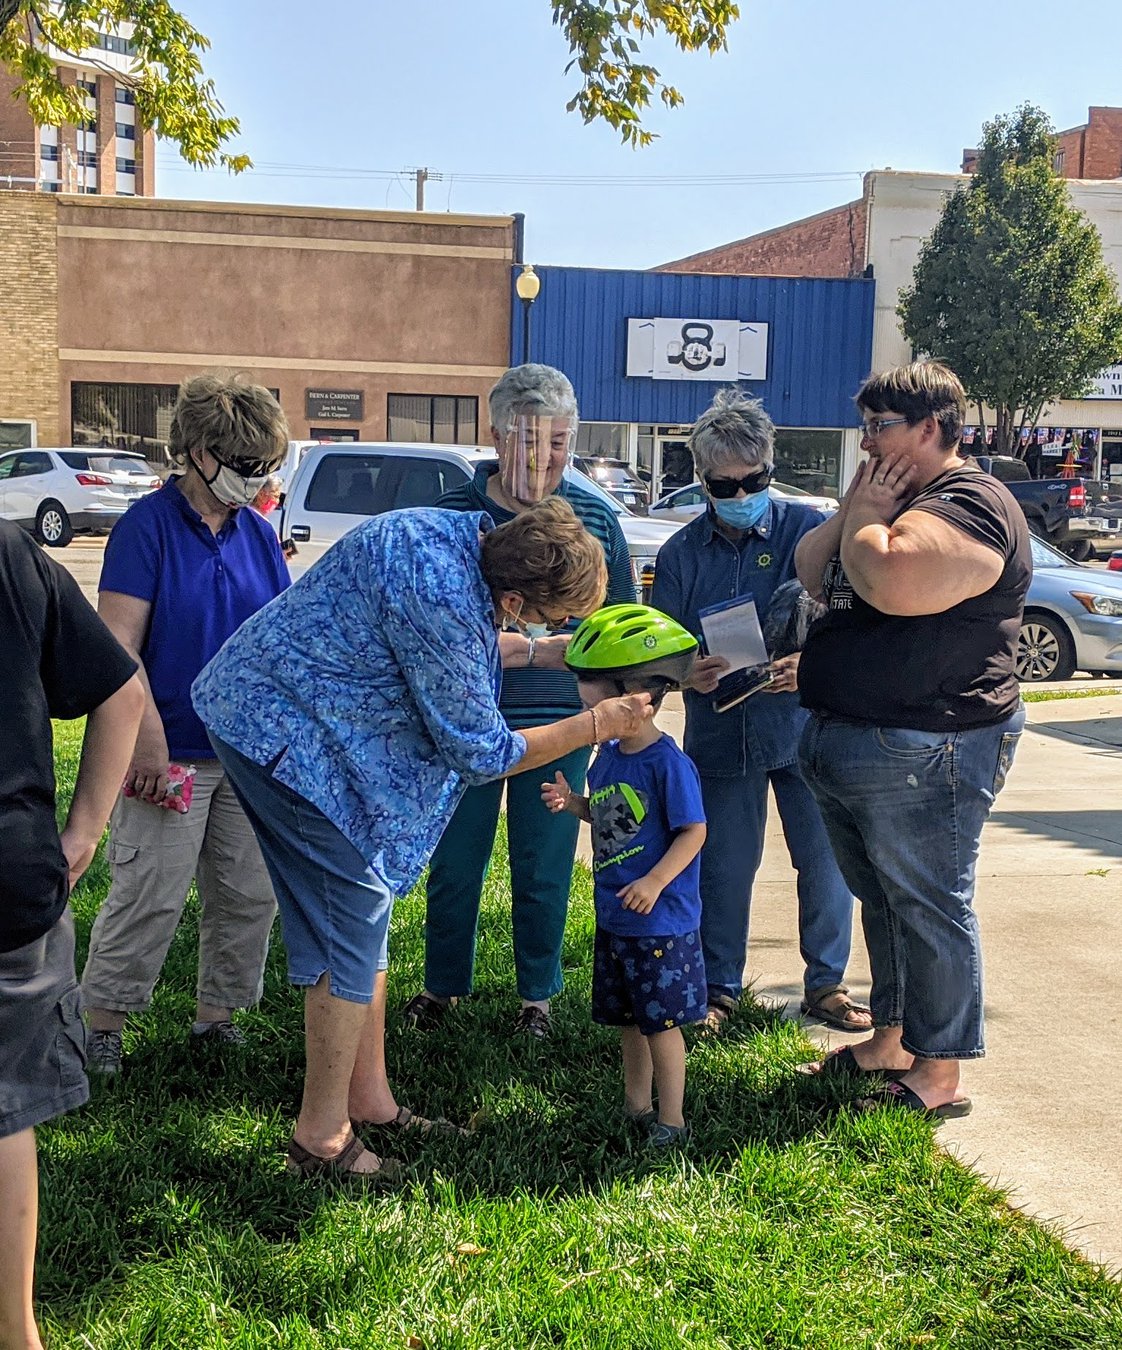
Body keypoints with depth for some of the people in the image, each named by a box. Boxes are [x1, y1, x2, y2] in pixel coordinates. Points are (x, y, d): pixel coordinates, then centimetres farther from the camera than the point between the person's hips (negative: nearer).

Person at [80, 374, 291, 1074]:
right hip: (174, 753, -6)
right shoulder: (148, 524, -9)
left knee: (251, 895, 10)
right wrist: (148, 740, -18)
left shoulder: (258, 533, 8)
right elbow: (118, 646, -14)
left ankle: (216, 1015, 26)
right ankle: (103, 1024, 14)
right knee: (150, 897, -3)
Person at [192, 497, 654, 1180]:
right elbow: (478, 751, -17)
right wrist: (596, 726, -9)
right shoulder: (441, 598, -30)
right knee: (353, 926, -6)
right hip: (286, 732, -10)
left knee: (365, 917, 14)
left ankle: (369, 1101, 24)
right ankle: (322, 1137, 5)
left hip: (273, 706, 10)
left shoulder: (462, 533, -2)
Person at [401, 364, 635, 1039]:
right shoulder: (455, 511, -6)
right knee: (455, 863, 11)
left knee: (543, 870, 10)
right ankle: (444, 984, 32)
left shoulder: (594, 516, 0)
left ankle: (537, 994, 29)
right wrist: (530, 650, -20)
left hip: (559, 725, 1)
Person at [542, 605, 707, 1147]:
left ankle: (670, 1118, 16)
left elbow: (693, 830, -18)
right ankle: (636, 1105, 33)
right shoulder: (607, 757, 4)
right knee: (628, 1019, 19)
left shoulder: (667, 762, -20)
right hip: (613, 918, 8)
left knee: (661, 1021, 3)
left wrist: (654, 883, -26)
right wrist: (572, 802, -1)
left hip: (660, 920, -8)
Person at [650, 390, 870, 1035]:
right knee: (723, 869, 8)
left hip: (806, 731, -1)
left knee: (826, 862, 4)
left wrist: (812, 664, -25)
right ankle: (719, 988, 24)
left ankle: (827, 984, 21)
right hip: (721, 736, 2)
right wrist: (687, 673, -19)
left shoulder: (809, 529, -3)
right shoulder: (681, 553, 4)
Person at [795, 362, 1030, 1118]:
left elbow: (891, 583, -33)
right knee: (883, 903, 19)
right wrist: (853, 514, -2)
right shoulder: (894, 499, 17)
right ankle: (890, 1040, 33)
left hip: (922, 756, -10)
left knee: (930, 909, 0)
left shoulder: (969, 506, -16)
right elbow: (810, 572, 14)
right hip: (844, 743, 10)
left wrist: (864, 520, -14)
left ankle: (940, 1074, 11)